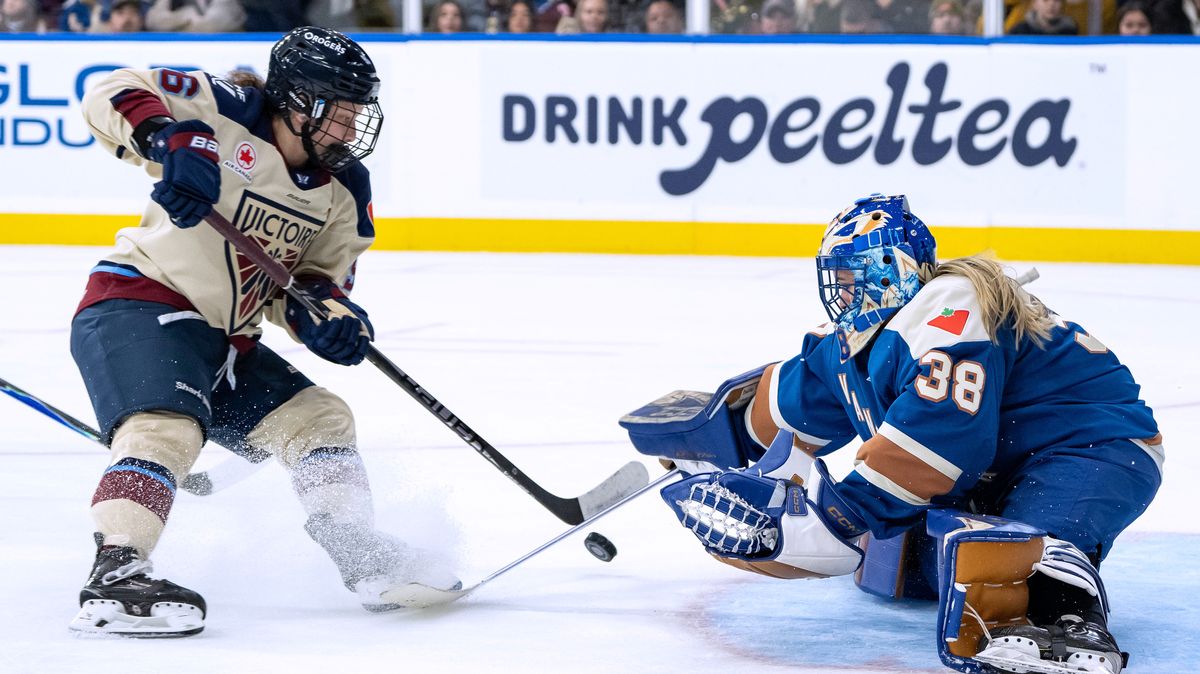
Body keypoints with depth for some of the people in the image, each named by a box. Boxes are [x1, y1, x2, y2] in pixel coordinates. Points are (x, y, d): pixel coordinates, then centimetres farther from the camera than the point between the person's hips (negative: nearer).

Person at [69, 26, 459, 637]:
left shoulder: (344, 188, 7)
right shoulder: (226, 112, -15)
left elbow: (320, 277, 11)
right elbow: (111, 95, -19)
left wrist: (326, 312, -12)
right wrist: (169, 139, -37)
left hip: (226, 341, 8)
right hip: (135, 307, -8)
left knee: (319, 418, 8)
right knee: (167, 428, -30)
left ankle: (363, 557, 12)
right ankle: (115, 576, -38)